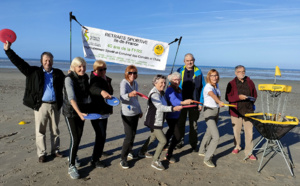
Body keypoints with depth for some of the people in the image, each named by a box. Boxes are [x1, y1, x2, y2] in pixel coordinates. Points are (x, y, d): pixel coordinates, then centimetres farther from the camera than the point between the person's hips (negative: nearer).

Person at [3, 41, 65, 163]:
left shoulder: (58, 73, 7)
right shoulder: (34, 71, 3)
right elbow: (19, 63, 0)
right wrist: (8, 50, -7)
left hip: (55, 105, 2)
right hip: (41, 105, -1)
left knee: (55, 130, 12)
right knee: (40, 131, 5)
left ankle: (55, 150, 26)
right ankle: (41, 154, 17)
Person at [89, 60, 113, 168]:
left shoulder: (106, 79, 8)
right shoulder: (95, 80, -19)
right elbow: (93, 88, -43)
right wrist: (102, 91, -63)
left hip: (104, 112, 9)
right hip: (96, 112, -9)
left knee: (101, 134, 23)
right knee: (101, 135, -9)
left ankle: (99, 152, 43)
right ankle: (94, 160, 3)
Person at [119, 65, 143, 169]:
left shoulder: (135, 84, 6)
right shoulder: (124, 83, -16)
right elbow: (122, 97, -35)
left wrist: (140, 110, 22)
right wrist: (129, 95, -56)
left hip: (135, 113, 7)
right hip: (127, 114, -7)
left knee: (133, 134, 13)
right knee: (129, 136, -7)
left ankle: (129, 152, 34)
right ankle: (123, 159, 6)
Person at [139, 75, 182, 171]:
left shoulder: (161, 93, 7)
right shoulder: (154, 94, -22)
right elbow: (160, 107, -35)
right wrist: (173, 108, -43)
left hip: (158, 121, 10)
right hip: (153, 121, -10)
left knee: (153, 136, 27)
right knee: (163, 141, -8)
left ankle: (142, 151, 47)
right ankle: (155, 161, 5)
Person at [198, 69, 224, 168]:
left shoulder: (217, 85, 5)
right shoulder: (208, 87, -21)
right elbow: (212, 95, -43)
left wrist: (219, 102, -1)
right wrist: (219, 102, -60)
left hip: (216, 111, 8)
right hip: (209, 112, -8)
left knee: (209, 132, 21)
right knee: (216, 137, -14)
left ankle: (202, 151, 41)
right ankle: (207, 158, 0)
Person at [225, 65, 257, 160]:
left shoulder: (250, 82, 7)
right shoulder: (231, 84, -1)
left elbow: (255, 95, 20)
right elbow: (228, 97, -8)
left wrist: (251, 102, 7)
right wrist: (238, 97, -20)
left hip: (248, 111, 1)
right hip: (236, 111, -1)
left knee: (249, 132, 0)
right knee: (236, 131, 12)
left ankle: (248, 152, 12)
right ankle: (237, 147, 36)